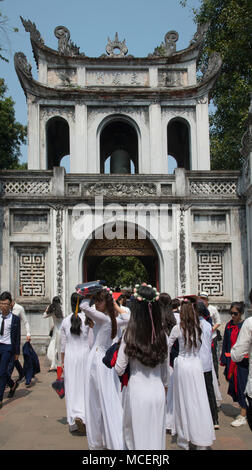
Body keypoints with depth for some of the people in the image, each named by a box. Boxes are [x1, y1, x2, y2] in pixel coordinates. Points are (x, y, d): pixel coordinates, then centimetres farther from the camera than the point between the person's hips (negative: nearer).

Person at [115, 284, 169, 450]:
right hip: (158, 391, 3)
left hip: (137, 391, -3)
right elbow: (165, 370, 8)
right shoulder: (161, 335, -3)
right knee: (157, 435, 15)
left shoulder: (130, 335, -12)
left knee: (134, 434, 14)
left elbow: (119, 370, -6)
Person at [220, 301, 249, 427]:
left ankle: (243, 416, 6)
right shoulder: (229, 325, 7)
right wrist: (223, 360, 8)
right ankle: (243, 410, 25)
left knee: (242, 385, -3)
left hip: (242, 360, -5)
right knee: (233, 384, 8)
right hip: (230, 360, 5)